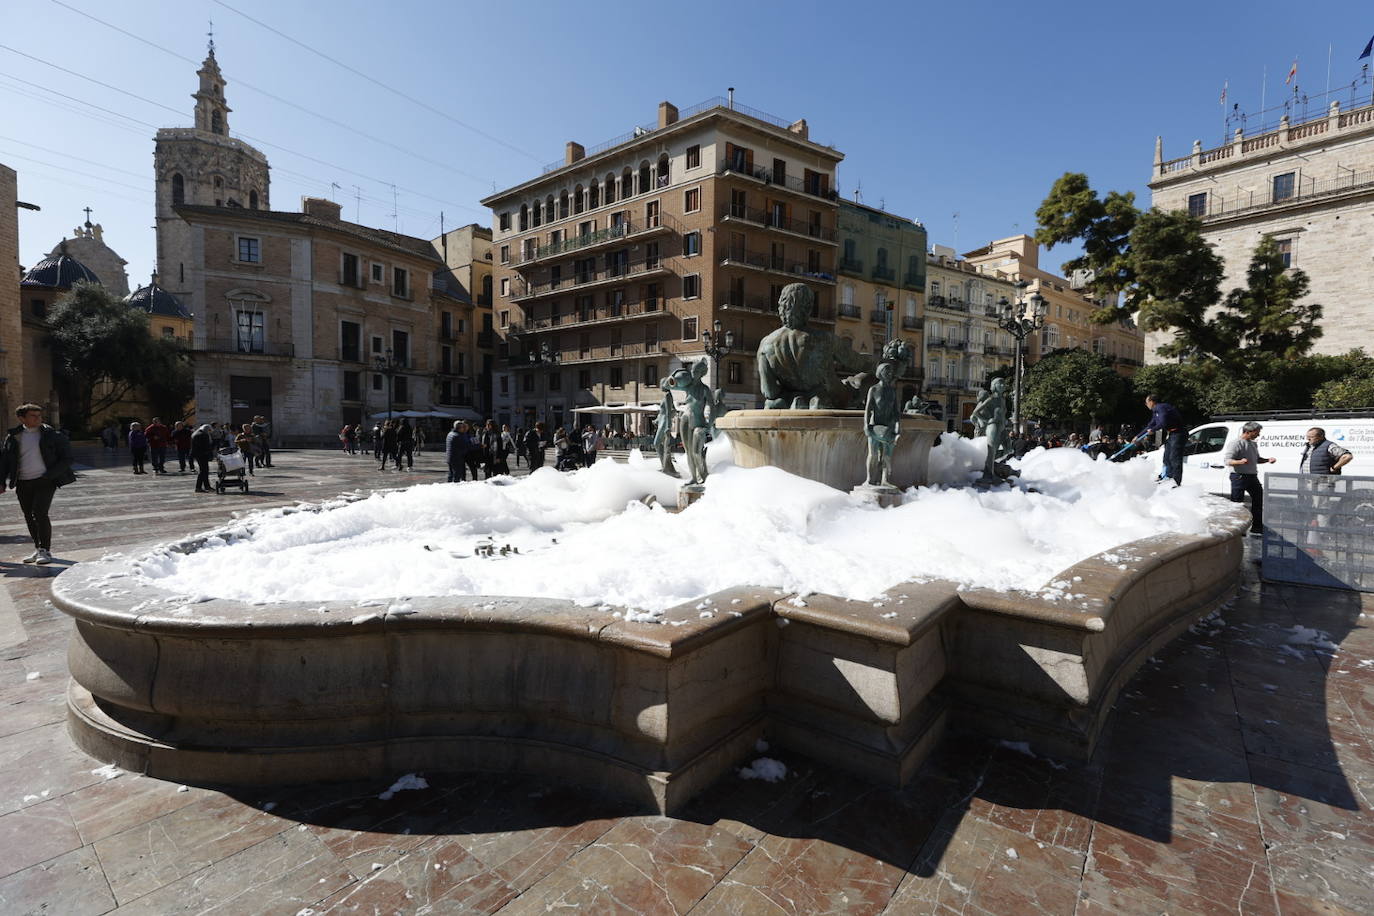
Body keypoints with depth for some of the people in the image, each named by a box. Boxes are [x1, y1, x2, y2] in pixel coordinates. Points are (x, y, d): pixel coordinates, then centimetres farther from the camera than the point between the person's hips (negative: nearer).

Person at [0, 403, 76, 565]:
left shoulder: (51, 435, 0)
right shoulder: (13, 436, 8)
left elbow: (66, 459, 0)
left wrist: (49, 476, -9)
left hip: (45, 482, -4)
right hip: (23, 483, 4)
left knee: (39, 513, -14)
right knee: (29, 517, 9)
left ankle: (45, 550, -5)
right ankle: (38, 549, 22)